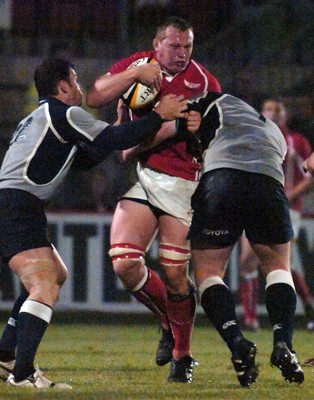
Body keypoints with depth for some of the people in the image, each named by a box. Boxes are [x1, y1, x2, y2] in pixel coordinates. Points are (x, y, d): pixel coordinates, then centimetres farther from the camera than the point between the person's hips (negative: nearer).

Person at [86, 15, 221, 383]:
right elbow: (94, 98, -3)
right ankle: (168, 324, 16)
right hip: (139, 177, 2)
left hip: (181, 183, -2)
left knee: (174, 276, -5)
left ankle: (182, 355, 15)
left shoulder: (203, 81, 1)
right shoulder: (136, 65, 5)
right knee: (125, 264, -12)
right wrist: (134, 75, -14)